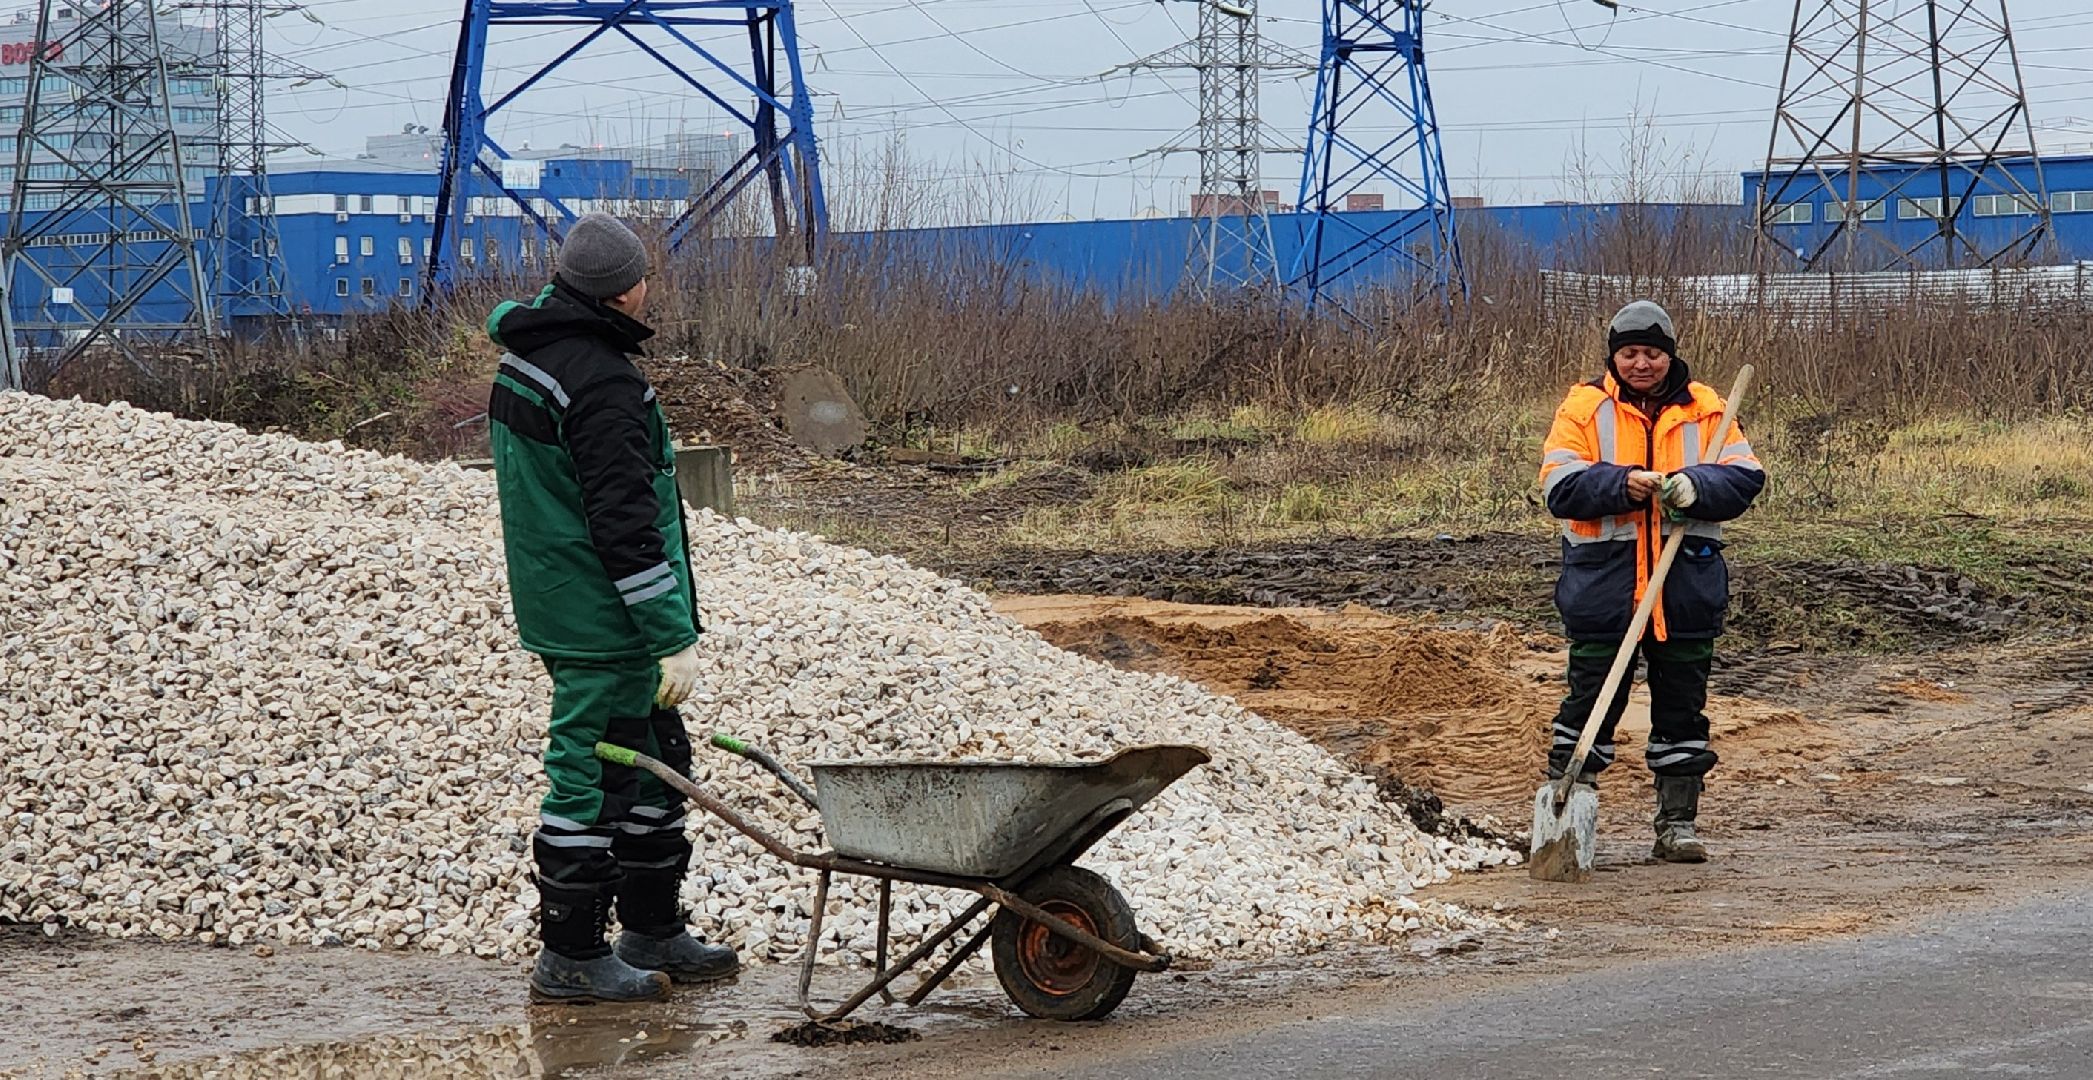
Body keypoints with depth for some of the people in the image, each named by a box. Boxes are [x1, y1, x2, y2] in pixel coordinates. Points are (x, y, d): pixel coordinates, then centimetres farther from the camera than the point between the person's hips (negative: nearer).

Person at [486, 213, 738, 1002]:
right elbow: (625, 525, -23)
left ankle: (653, 935, 26)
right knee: (592, 779, -3)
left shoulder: (523, 357, 11)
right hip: (604, 624, -10)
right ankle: (569, 958, 3)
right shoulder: (601, 382, -21)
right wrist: (673, 637, -18)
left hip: (556, 604, 10)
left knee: (655, 761, 18)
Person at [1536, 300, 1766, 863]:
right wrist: (1623, 484, -20)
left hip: (1687, 581, 2)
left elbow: (1745, 477, -2)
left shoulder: (1704, 409, 7)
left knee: (1682, 704, 8)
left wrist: (1693, 486, -20)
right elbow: (1561, 489, -6)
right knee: (1590, 701, 1)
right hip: (1603, 578, -2)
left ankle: (1677, 822, 17)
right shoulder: (1584, 408, 2)